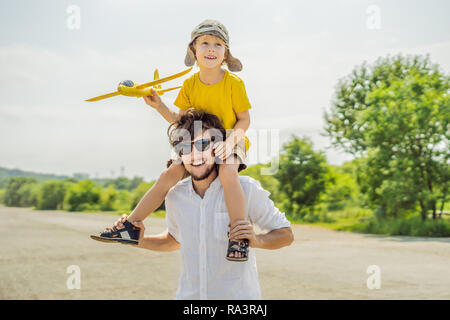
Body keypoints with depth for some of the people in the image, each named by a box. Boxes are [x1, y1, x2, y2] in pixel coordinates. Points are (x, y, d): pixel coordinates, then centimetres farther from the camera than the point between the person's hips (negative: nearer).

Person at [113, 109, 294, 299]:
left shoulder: (246, 189, -11)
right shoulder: (175, 196, 1)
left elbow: (286, 234, -3)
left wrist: (257, 241, -21)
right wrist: (141, 241, 4)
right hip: (188, 295, 3)